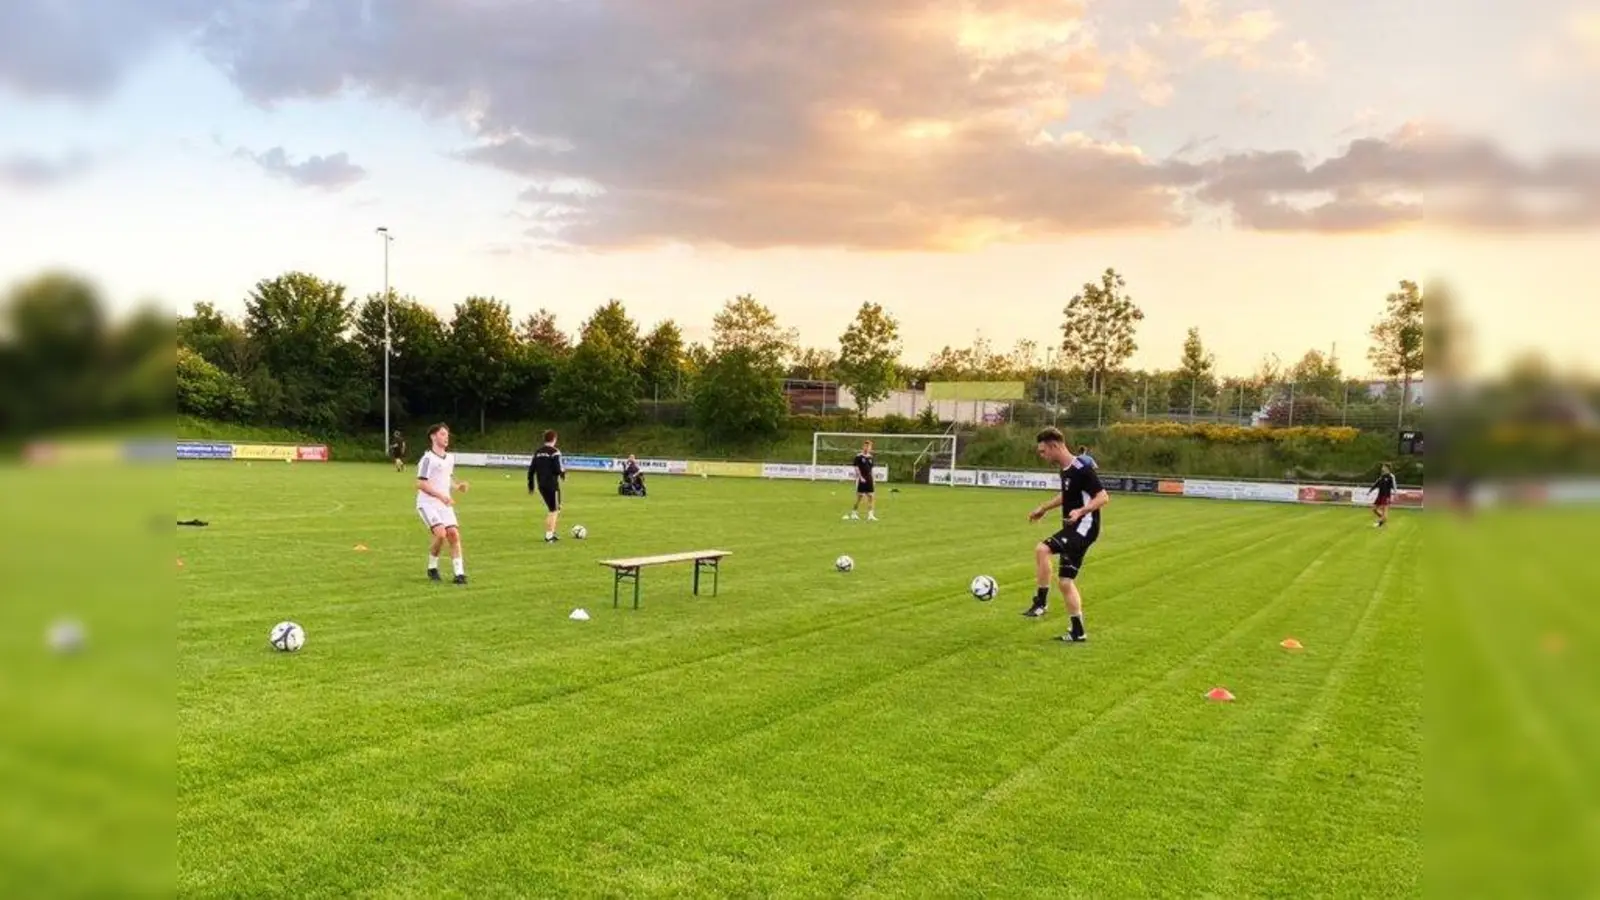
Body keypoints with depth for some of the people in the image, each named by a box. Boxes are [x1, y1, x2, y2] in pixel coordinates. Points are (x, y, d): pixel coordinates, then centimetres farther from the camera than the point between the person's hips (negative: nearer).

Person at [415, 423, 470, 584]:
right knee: (441, 534, -20)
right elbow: (421, 484, -16)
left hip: (444, 504, 7)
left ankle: (459, 573, -2)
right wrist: (441, 495, -23)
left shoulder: (450, 458, 11)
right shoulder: (428, 458, -12)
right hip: (428, 503, -7)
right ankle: (432, 568, 2)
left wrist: (457, 486, 4)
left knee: (454, 534, -5)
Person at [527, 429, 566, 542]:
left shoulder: (537, 452, 10)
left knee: (552, 509, 20)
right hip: (552, 485, -7)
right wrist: (563, 473, 4)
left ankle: (552, 533, 20)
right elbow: (557, 469, -19)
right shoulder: (555, 452, -11)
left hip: (541, 485, 7)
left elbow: (531, 469, 10)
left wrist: (531, 485, 17)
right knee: (554, 511, 2)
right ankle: (549, 536, -1)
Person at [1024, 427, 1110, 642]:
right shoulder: (1064, 469, 11)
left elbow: (1103, 497, -20)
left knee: (1042, 549, -27)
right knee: (1066, 581, 10)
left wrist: (1081, 511, -35)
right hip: (1072, 529, 10)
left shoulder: (1081, 469, -18)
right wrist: (1044, 508, 29)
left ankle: (1041, 602, -14)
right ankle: (1077, 632, 19)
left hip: (1084, 528, -10)